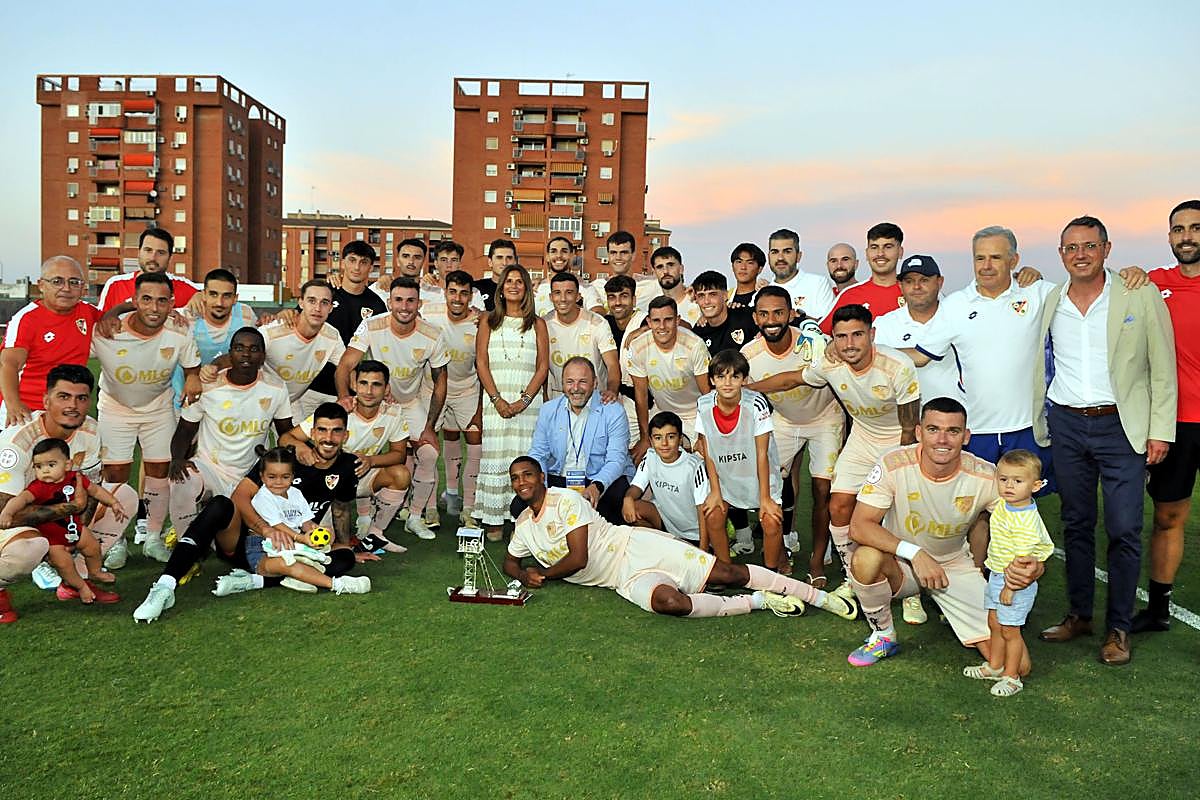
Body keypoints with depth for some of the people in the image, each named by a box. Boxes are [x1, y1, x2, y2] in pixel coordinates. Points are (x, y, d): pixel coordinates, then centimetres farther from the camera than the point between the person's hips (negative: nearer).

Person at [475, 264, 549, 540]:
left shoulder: (537, 324, 12)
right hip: (496, 399, 0)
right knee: (494, 457, -3)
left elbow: (543, 366, 5)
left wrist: (524, 400, -8)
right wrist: (497, 399, -8)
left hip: (528, 400, 0)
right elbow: (481, 363, 5)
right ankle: (493, 521, 2)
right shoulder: (489, 321, 13)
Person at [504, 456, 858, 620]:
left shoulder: (566, 500, -8)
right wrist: (523, 575, 7)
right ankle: (757, 602, -15)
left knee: (727, 572, -18)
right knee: (667, 601, -29)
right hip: (626, 579, 5)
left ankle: (822, 597, -8)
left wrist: (543, 574, 0)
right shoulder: (523, 527, 15)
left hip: (636, 546, -5)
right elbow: (510, 561, 31)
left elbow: (578, 557, -15)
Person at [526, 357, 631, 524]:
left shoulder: (614, 412, -5)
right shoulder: (547, 410, 8)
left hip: (601, 480, -3)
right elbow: (538, 454, 8)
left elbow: (616, 460, -13)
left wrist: (597, 486, -34)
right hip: (557, 480, 3)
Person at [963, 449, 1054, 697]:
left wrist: (1010, 586, -21)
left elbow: (1022, 558, -24)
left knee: (1009, 630, 4)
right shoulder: (1002, 504, -2)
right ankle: (994, 667, 36)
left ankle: (1011, 677, 20)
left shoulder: (1026, 520, -27)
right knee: (994, 624, 20)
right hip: (996, 575, 9)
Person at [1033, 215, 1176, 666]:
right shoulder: (1048, 303, 5)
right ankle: (1079, 615, 24)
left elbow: (1163, 369, -1)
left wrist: (1160, 431, -5)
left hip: (1121, 427, -3)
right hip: (1066, 425, 3)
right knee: (1076, 525, 11)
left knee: (1123, 530, -1)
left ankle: (1119, 628, 13)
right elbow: (1037, 370, 13)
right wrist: (1040, 426, 10)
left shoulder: (1141, 296, -3)